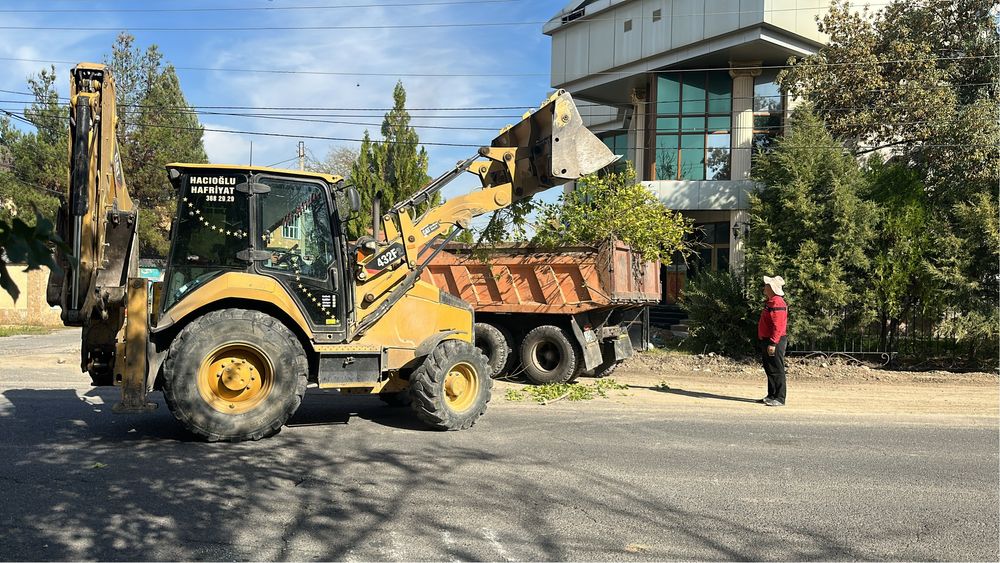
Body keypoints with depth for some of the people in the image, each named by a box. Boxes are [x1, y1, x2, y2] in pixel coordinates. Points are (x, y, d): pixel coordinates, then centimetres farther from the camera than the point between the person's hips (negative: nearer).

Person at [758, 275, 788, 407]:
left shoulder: (777, 304, -18)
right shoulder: (770, 302, 16)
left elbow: (778, 326, -24)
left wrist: (773, 343, -27)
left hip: (775, 342, -11)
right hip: (766, 341, 11)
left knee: (777, 371, -6)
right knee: (769, 369, 15)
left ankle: (779, 399, -2)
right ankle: (772, 396, 23)